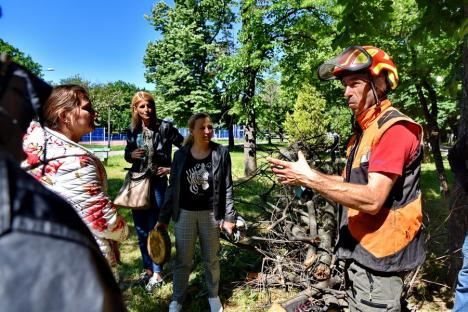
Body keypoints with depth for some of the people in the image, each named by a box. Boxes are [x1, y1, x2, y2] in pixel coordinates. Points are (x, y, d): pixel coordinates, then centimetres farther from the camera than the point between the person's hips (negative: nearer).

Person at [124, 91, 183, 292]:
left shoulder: (165, 127, -8)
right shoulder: (132, 130, 4)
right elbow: (127, 154, 14)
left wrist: (172, 168, -8)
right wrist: (131, 155, -9)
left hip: (158, 183, -4)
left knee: (154, 228, 3)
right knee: (141, 230, 13)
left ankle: (157, 272, 21)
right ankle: (147, 268, 32)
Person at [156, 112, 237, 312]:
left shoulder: (221, 153, -7)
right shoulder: (180, 155, -4)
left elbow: (227, 187, -4)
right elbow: (172, 187, 2)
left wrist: (229, 217, -6)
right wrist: (163, 217, 3)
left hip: (210, 214, -1)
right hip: (184, 214, 1)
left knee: (211, 258, 17)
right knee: (183, 260, 14)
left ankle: (213, 295, 40)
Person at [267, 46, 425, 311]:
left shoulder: (394, 129, -19)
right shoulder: (366, 129, 12)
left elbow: (372, 199, -28)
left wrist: (309, 178, -26)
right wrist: (307, 174, 2)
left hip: (377, 256, -9)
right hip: (361, 249, 9)